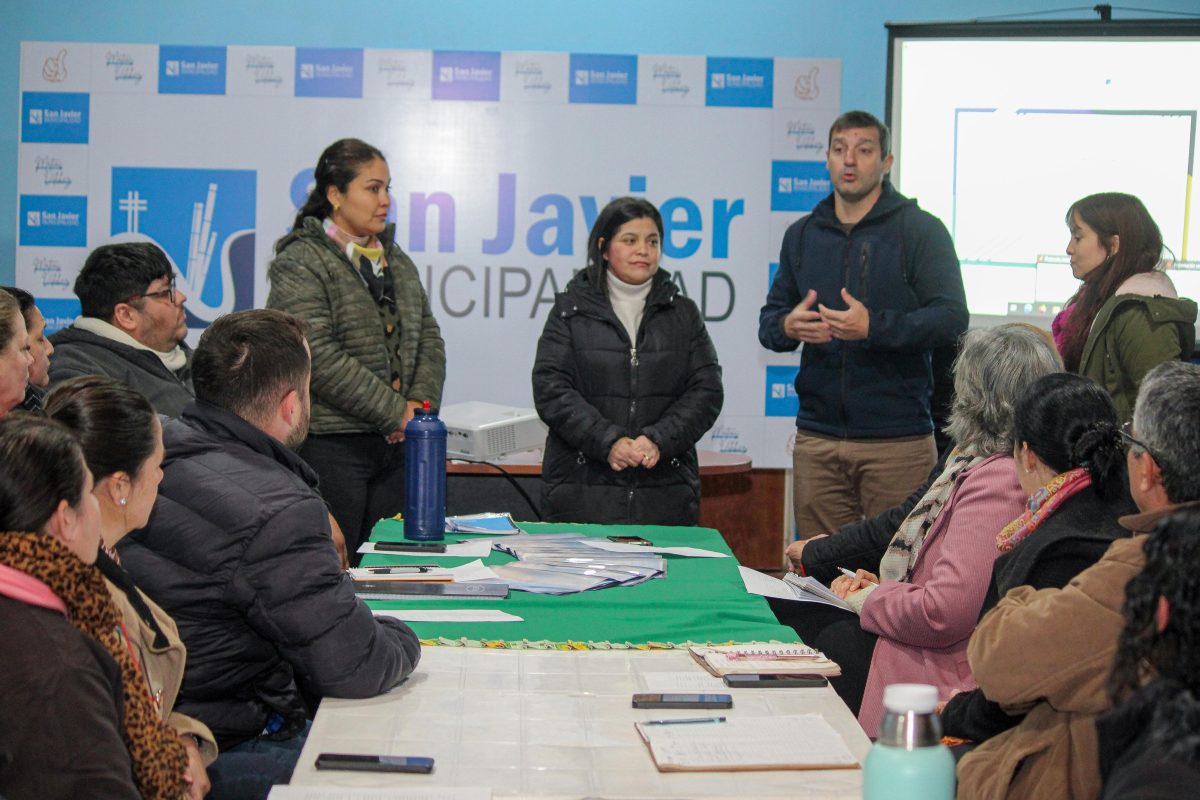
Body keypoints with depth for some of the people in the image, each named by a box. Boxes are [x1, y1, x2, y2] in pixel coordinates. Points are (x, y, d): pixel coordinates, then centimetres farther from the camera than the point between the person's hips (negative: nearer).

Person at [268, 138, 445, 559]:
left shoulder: (396, 260, 18)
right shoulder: (301, 263, -6)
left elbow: (429, 339, 17)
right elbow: (319, 358, -16)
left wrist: (420, 403, -2)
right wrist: (396, 412, -14)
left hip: (395, 444, 7)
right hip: (331, 443, -7)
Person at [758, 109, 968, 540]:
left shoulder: (921, 230, 1)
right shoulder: (802, 235, 16)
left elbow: (951, 319, -8)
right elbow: (768, 320, 18)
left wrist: (874, 327, -23)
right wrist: (787, 327, -7)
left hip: (898, 441, -4)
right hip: (817, 441, 4)